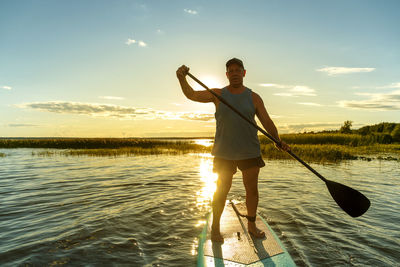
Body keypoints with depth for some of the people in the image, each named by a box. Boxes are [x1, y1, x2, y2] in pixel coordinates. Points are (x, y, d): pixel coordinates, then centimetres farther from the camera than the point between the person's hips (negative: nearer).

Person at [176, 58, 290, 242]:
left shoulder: (253, 98, 4)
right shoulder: (218, 94, 3)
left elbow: (267, 121, 1)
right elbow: (192, 95, -8)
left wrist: (278, 141, -13)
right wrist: (182, 78, -26)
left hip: (249, 151, 2)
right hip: (224, 152, -1)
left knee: (252, 189, 10)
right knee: (222, 190, 4)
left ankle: (251, 225, 31)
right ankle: (215, 228, 23)